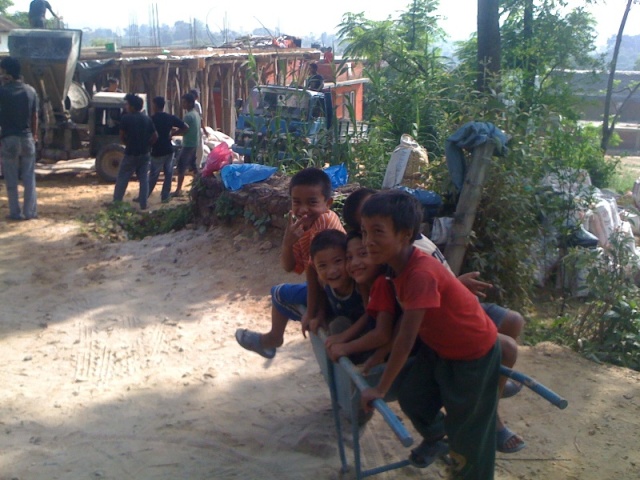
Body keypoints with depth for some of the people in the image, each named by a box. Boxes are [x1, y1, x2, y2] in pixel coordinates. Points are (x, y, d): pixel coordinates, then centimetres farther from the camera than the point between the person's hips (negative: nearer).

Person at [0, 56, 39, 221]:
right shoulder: (31, 91, 3)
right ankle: (30, 211, 11)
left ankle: (16, 213, 9)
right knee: (29, 178, 9)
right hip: (27, 138, 3)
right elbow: (35, 117, 8)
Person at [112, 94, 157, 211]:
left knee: (121, 179, 6)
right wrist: (146, 145, 9)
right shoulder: (147, 118, 4)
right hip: (144, 154, 4)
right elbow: (155, 136, 2)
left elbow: (122, 137, -4)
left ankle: (115, 204, 9)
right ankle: (143, 205, 7)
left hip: (131, 154, -4)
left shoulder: (126, 118, -10)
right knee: (144, 179, 8)